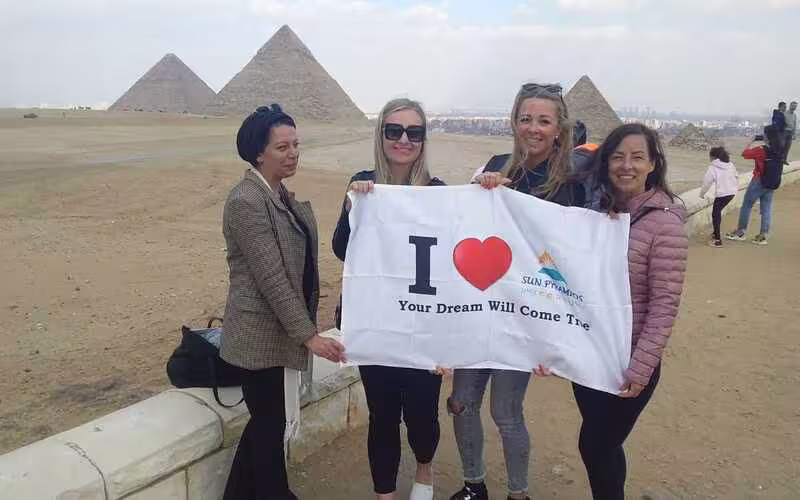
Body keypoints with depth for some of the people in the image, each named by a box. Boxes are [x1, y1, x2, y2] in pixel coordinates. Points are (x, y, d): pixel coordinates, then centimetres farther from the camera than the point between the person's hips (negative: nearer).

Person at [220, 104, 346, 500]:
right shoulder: (246, 201, -20)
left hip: (279, 329, 9)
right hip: (260, 333, -9)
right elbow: (271, 277, -23)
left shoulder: (280, 194, 8)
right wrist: (309, 334, -22)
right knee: (271, 426, 8)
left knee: (264, 422, 21)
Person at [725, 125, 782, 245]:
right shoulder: (779, 151, 0)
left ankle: (740, 232, 13)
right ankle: (763, 235, 11)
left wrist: (752, 142, 3)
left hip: (759, 181, -6)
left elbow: (745, 154, -10)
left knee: (746, 206, 8)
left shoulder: (761, 149, -18)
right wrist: (760, 143, 10)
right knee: (766, 209, 9)